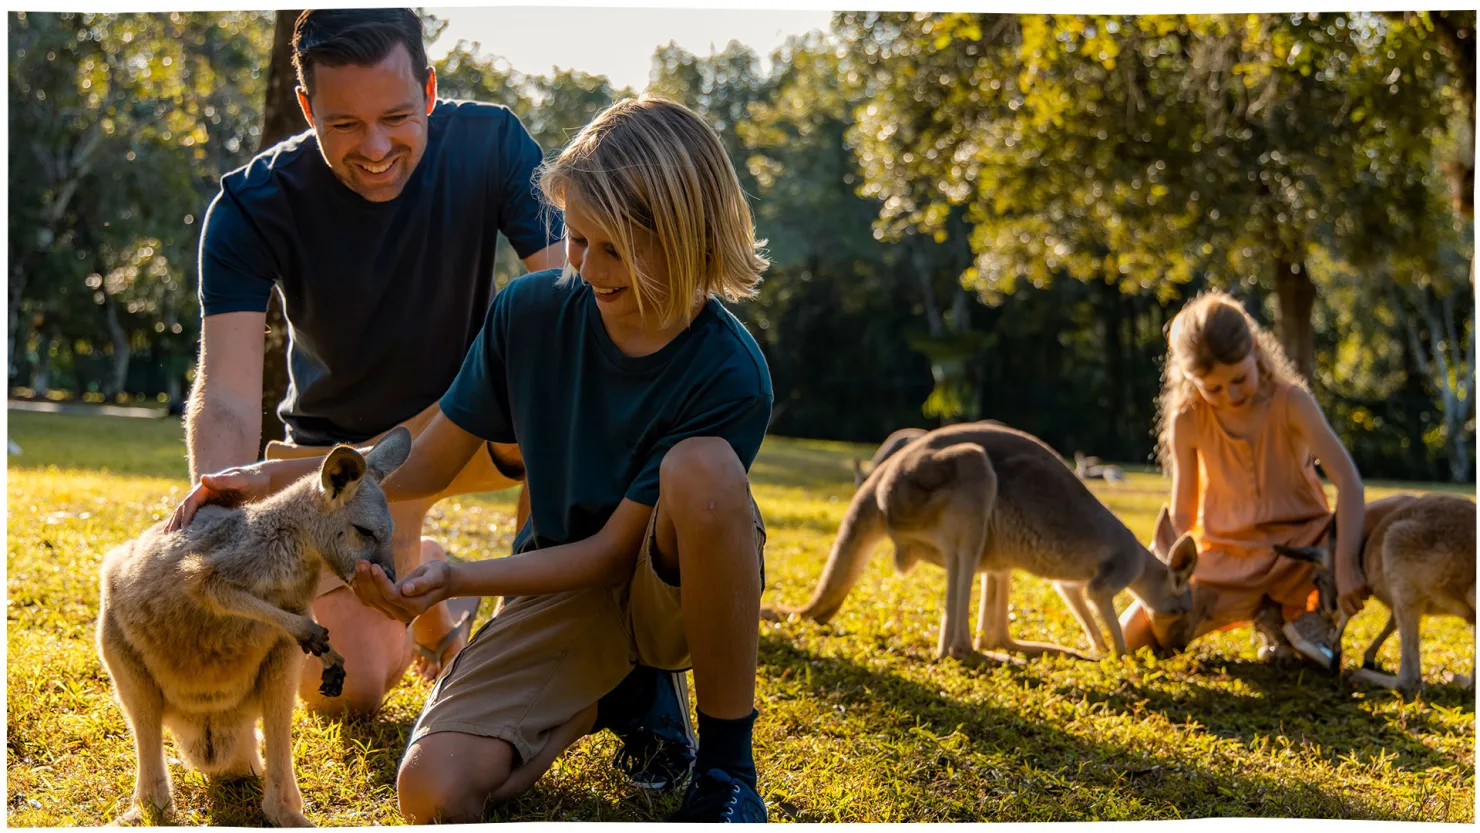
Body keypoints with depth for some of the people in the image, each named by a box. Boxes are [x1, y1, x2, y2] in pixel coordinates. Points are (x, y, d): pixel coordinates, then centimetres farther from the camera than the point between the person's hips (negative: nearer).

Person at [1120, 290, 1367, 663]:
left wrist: (1344, 565, -34)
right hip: (1227, 556, 2)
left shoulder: (1290, 402, -14)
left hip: (1298, 548, -2)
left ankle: (1297, 611, -4)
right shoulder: (1188, 422, -6)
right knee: (1134, 633, -14)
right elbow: (1182, 514, 1)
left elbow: (1347, 478, -23)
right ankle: (1265, 609, 2)